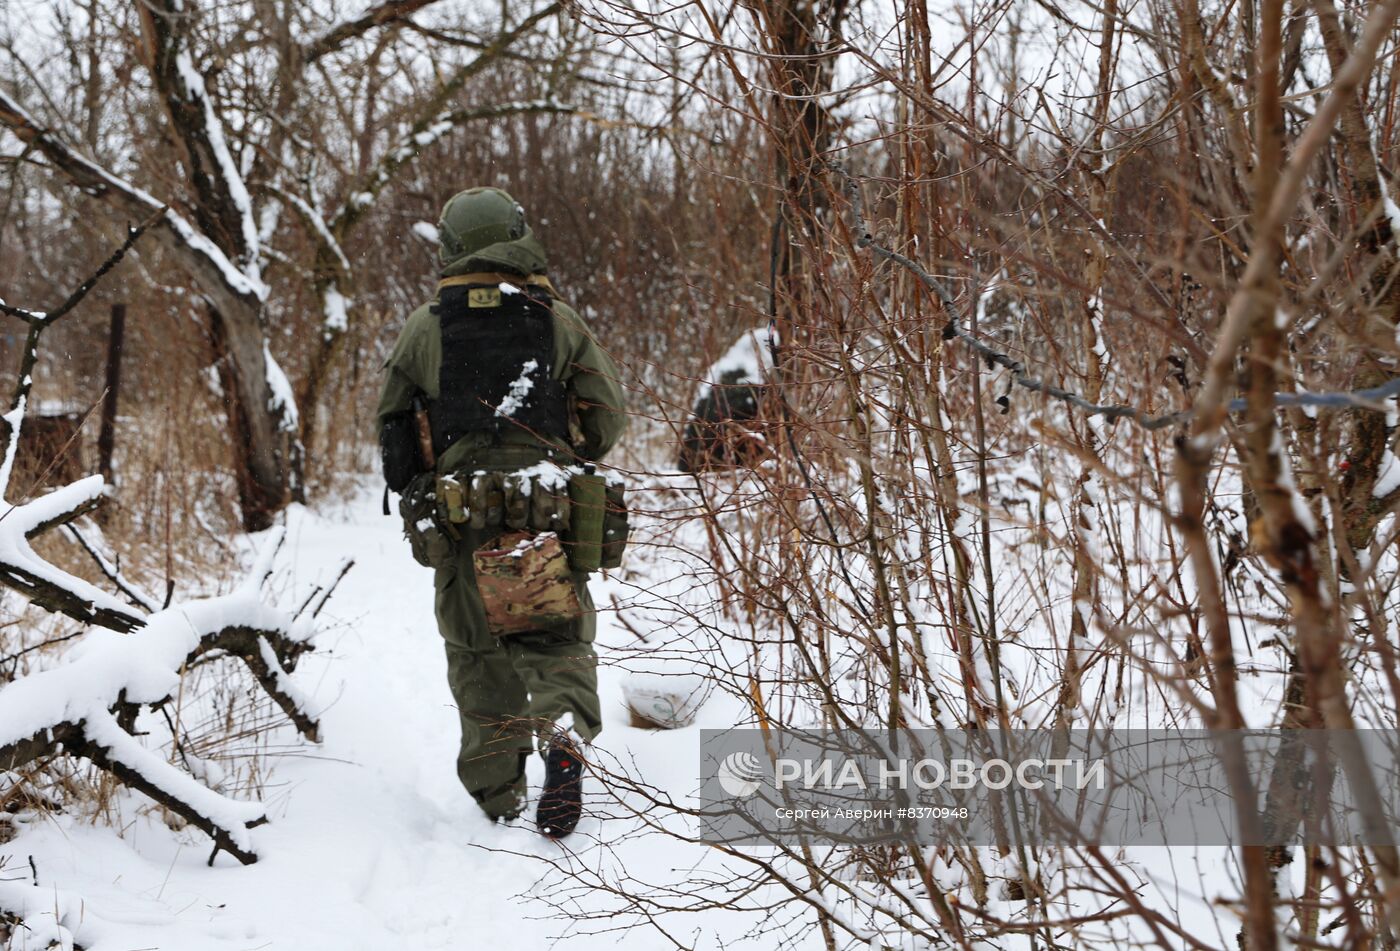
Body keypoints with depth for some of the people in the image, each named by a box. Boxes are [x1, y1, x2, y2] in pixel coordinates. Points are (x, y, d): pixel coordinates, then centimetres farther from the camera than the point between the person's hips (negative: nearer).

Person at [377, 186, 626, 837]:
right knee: (558, 643, 7)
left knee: (478, 656, 10)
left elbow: (392, 426, 8)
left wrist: (421, 493, 25)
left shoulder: (425, 327, 3)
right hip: (546, 515, 0)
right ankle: (565, 736, -22)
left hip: (457, 520, 0)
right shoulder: (560, 322, 2)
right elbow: (608, 419, 4)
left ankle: (496, 797, 12)